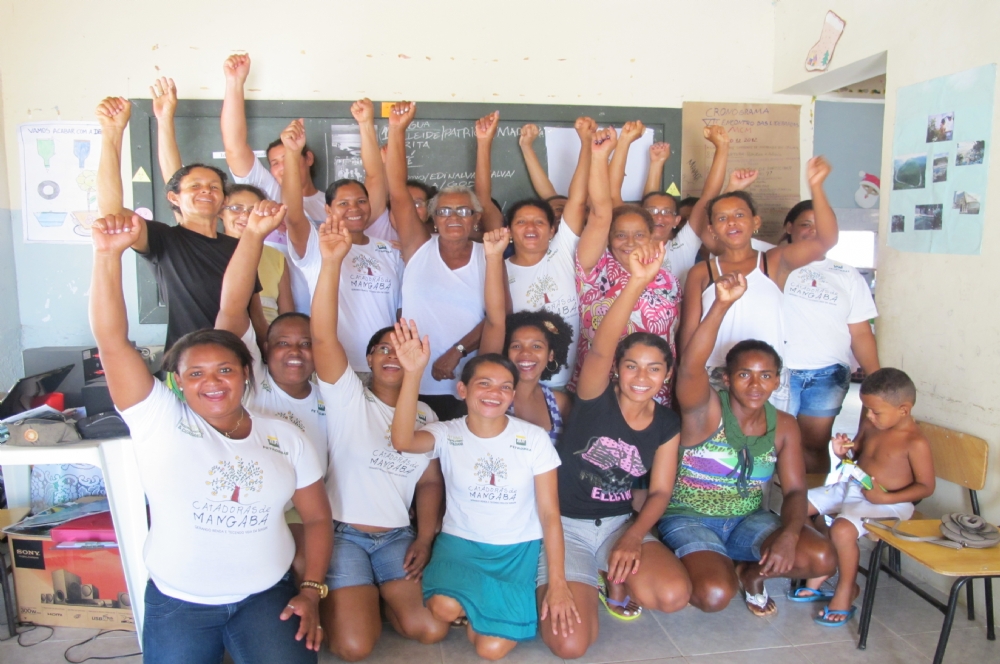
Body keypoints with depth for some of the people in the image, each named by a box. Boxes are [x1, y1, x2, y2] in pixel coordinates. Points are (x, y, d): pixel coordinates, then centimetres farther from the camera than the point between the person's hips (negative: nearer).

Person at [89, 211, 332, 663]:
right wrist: (108, 254, -26)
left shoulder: (286, 438, 1)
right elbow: (112, 339, -16)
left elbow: (317, 517, 6)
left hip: (267, 596, 1)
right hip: (177, 602, 0)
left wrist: (312, 591, -5)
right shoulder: (159, 421, -6)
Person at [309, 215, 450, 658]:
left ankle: (374, 598, 16)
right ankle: (340, 601, 16)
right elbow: (323, 336, -18)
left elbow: (430, 481, 11)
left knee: (431, 629, -13)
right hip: (343, 533, -3)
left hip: (397, 538, 4)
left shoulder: (426, 416, 11)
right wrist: (331, 261, -30)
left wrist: (425, 539, -4)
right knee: (353, 647, -17)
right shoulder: (348, 397, -3)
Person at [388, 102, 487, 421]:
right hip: (413, 387, 1)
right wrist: (397, 131, -10)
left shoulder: (488, 259, 3)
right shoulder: (420, 248, 3)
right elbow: (398, 192, -4)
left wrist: (457, 351, -14)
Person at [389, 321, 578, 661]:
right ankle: (473, 605, 8)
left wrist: (558, 584, -12)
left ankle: (480, 606, 20)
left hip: (519, 550, 0)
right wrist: (412, 373, -44)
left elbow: (550, 514, -6)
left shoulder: (534, 439, -8)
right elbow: (402, 441, -32)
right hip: (461, 542, 0)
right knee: (444, 608, -30)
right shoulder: (447, 434, -8)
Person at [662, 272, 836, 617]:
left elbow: (794, 490, 0)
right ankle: (722, 570, 9)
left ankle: (750, 572, 11)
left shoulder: (784, 426, -1)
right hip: (689, 519, -4)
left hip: (748, 520, 5)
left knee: (823, 558, -18)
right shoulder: (706, 410, -16)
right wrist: (722, 304, -49)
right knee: (715, 594, -30)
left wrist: (789, 534, -21)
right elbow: (690, 366, -36)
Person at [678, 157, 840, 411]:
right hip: (714, 384, 0)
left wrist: (815, 187, -23)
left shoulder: (775, 262, 4)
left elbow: (825, 240, -10)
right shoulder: (701, 273, 4)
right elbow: (689, 332, 3)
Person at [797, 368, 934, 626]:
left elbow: (926, 486, -12)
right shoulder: (869, 426, 3)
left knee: (842, 529, -33)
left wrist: (886, 498, -22)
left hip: (887, 503, -8)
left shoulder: (915, 443, -16)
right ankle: (818, 576, 11)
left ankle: (844, 594, -7)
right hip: (849, 487, 8)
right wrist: (843, 453, -5)